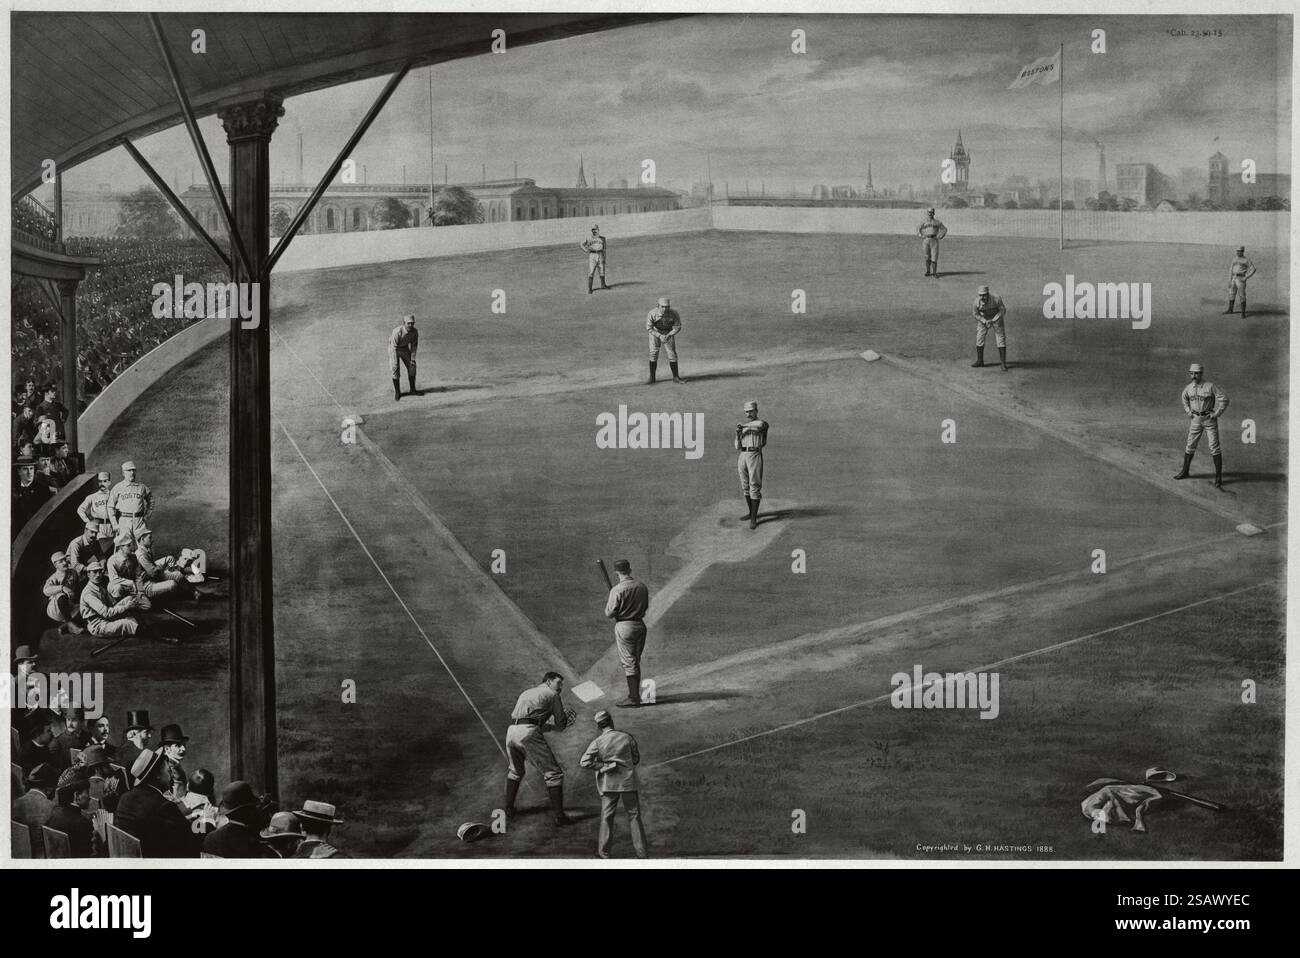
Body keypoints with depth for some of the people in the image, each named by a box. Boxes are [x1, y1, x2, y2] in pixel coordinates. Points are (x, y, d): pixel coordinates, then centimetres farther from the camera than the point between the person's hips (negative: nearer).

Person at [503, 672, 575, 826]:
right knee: (553, 773, 0)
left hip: (511, 732, 7)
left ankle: (508, 808, 35)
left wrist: (552, 726, 30)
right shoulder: (552, 695, 12)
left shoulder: (525, 693, 32)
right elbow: (561, 725, 9)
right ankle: (559, 816, -4)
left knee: (515, 771, 31)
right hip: (529, 734, -7)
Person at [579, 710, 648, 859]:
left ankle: (603, 851, 16)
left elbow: (584, 762, -17)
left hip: (609, 783, -1)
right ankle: (641, 851, 14)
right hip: (628, 780, 1)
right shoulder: (627, 738, -5)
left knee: (607, 817, 11)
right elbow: (636, 759, 6)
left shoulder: (597, 742, -9)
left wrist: (604, 766, -11)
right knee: (634, 815, 11)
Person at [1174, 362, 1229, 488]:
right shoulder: (1188, 388, 0)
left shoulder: (1210, 386, -17)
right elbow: (1184, 399, 22)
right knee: (1190, 445, 10)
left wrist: (1216, 414, -16)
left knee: (1214, 447, -6)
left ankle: (1218, 477, -3)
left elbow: (1224, 398, -16)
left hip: (1209, 418, -5)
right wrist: (1188, 412, 12)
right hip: (1196, 419, 5)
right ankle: (1185, 471, 23)